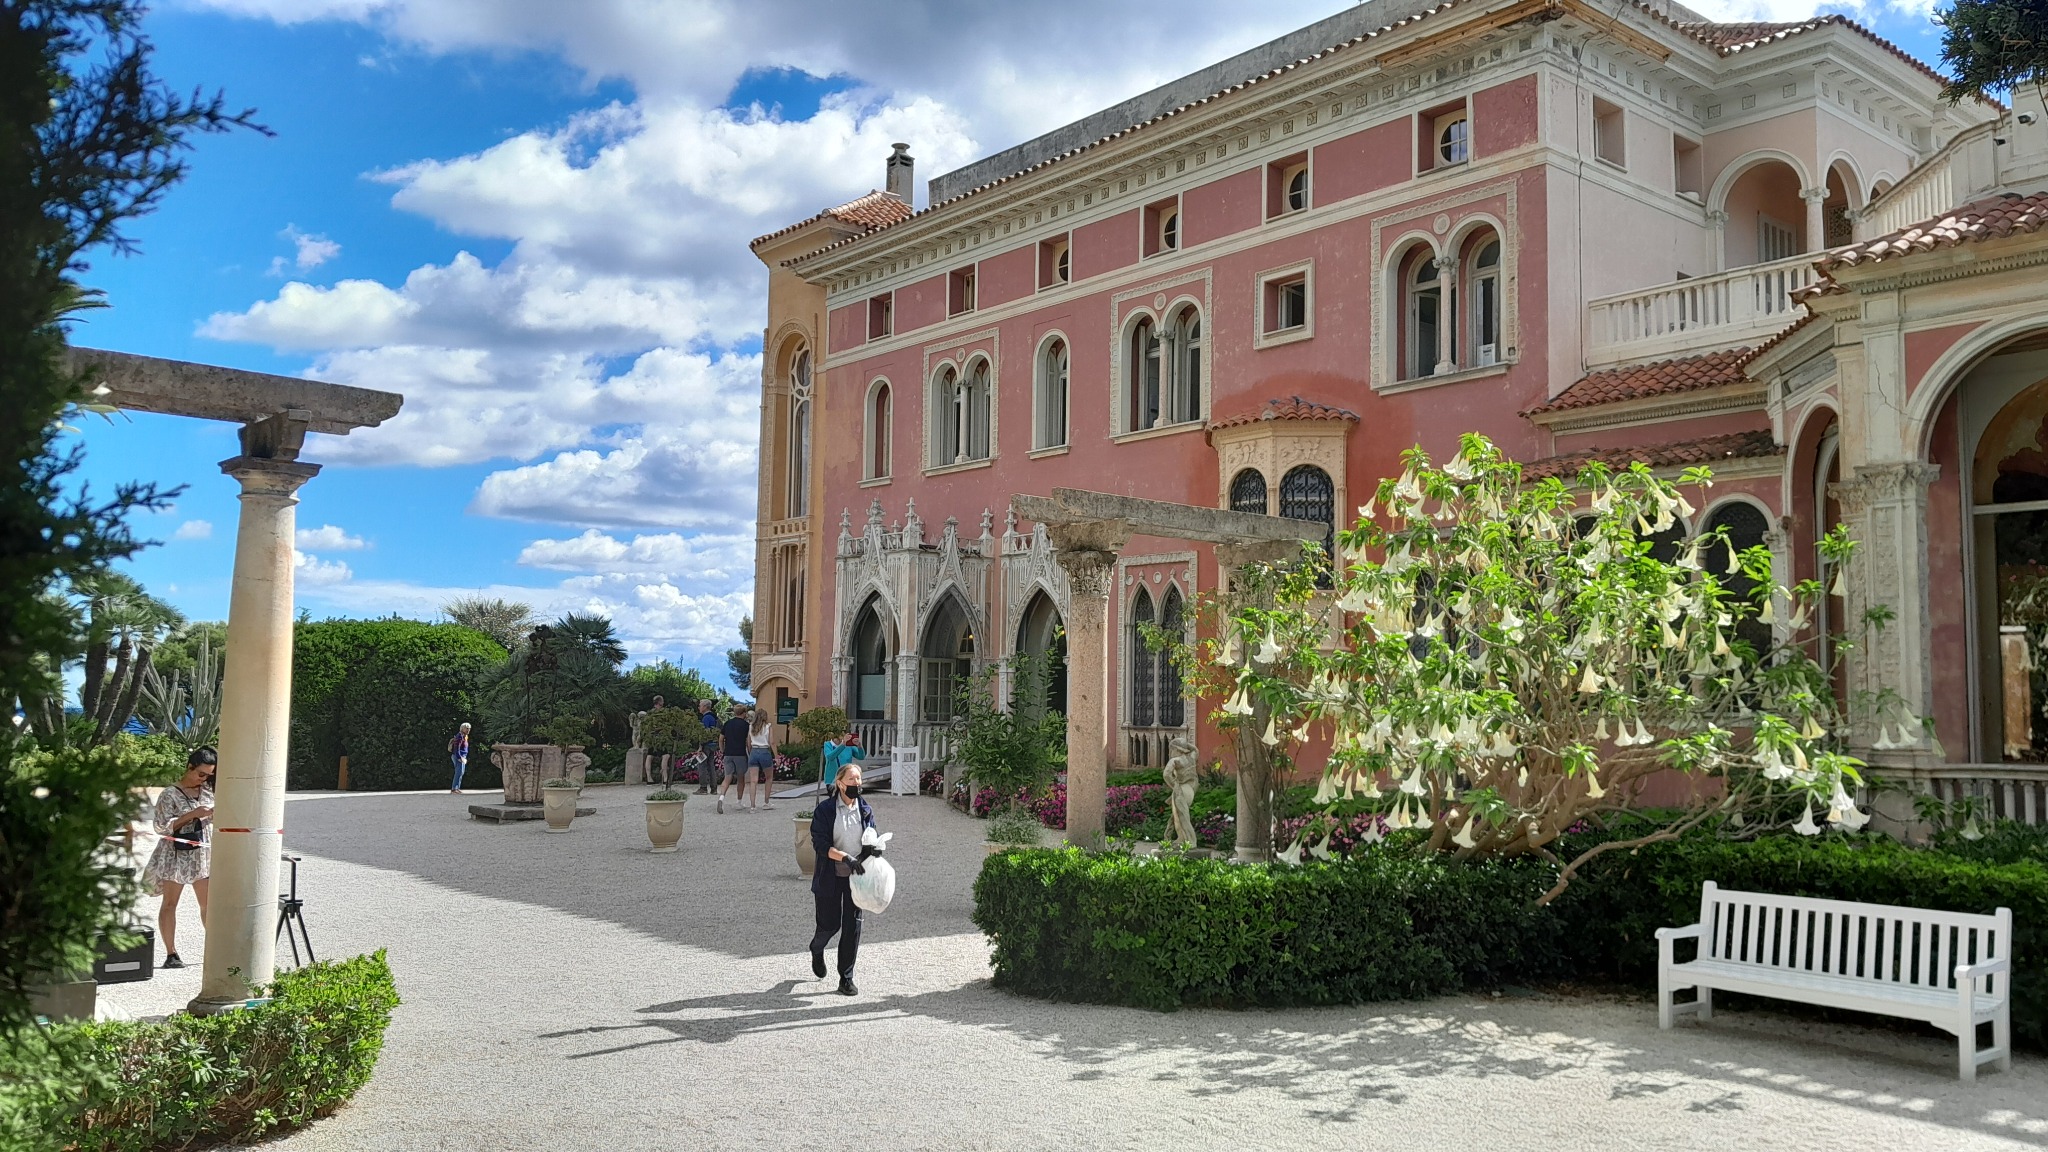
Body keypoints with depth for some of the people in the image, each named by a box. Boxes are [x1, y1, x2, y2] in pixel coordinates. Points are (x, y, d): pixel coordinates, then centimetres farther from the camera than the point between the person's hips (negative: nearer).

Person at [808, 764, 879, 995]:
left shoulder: (865, 810, 4)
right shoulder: (825, 809, -8)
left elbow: (871, 841, 10)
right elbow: (820, 844, -14)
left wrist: (872, 850, -14)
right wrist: (845, 857, -25)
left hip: (855, 876, 3)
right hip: (830, 877, -3)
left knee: (852, 926, 1)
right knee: (830, 924, 5)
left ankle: (846, 979, 11)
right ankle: (817, 950, 41)